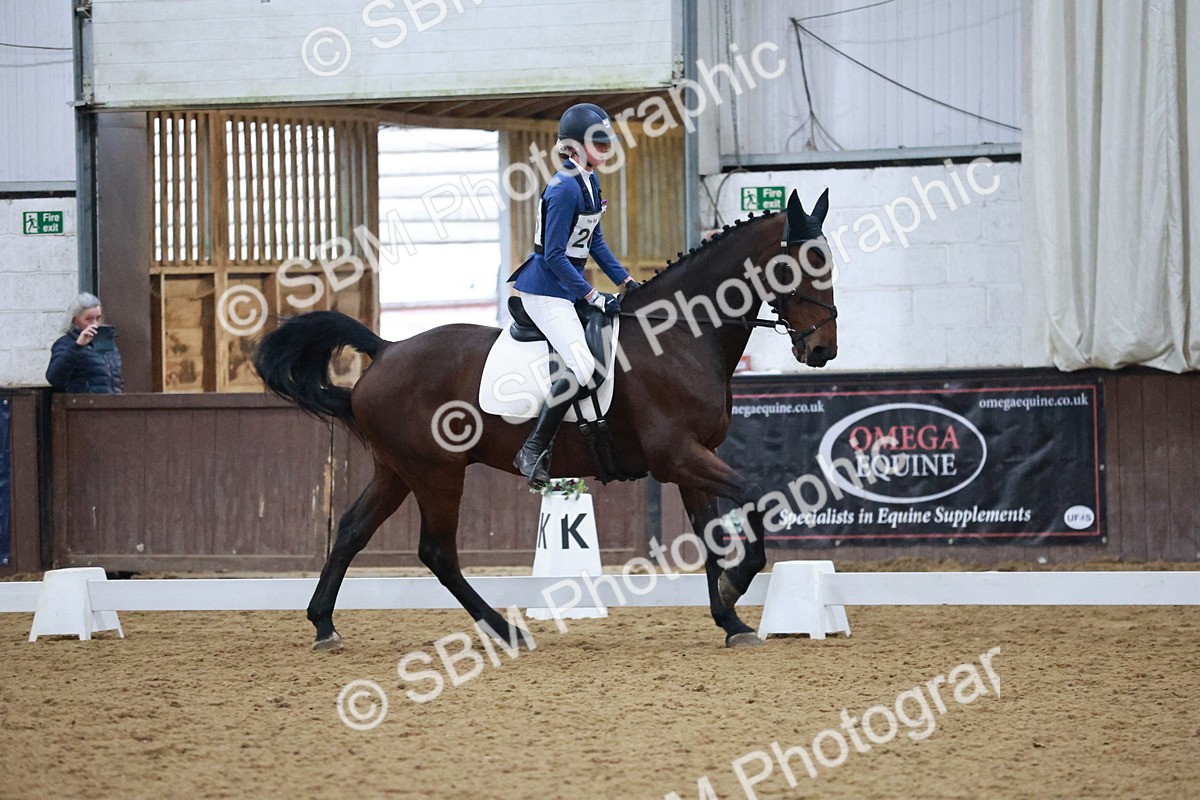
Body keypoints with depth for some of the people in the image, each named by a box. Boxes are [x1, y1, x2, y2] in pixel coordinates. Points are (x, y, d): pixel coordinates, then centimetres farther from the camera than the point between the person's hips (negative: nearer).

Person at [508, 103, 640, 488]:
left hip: (568, 285, 10)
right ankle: (533, 451, -13)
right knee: (582, 370, -22)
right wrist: (594, 297, -21)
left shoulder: (589, 182, 9)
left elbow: (594, 241, 18)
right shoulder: (566, 188, -21)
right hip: (546, 290, -10)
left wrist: (626, 282, 11)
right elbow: (554, 256, -22)